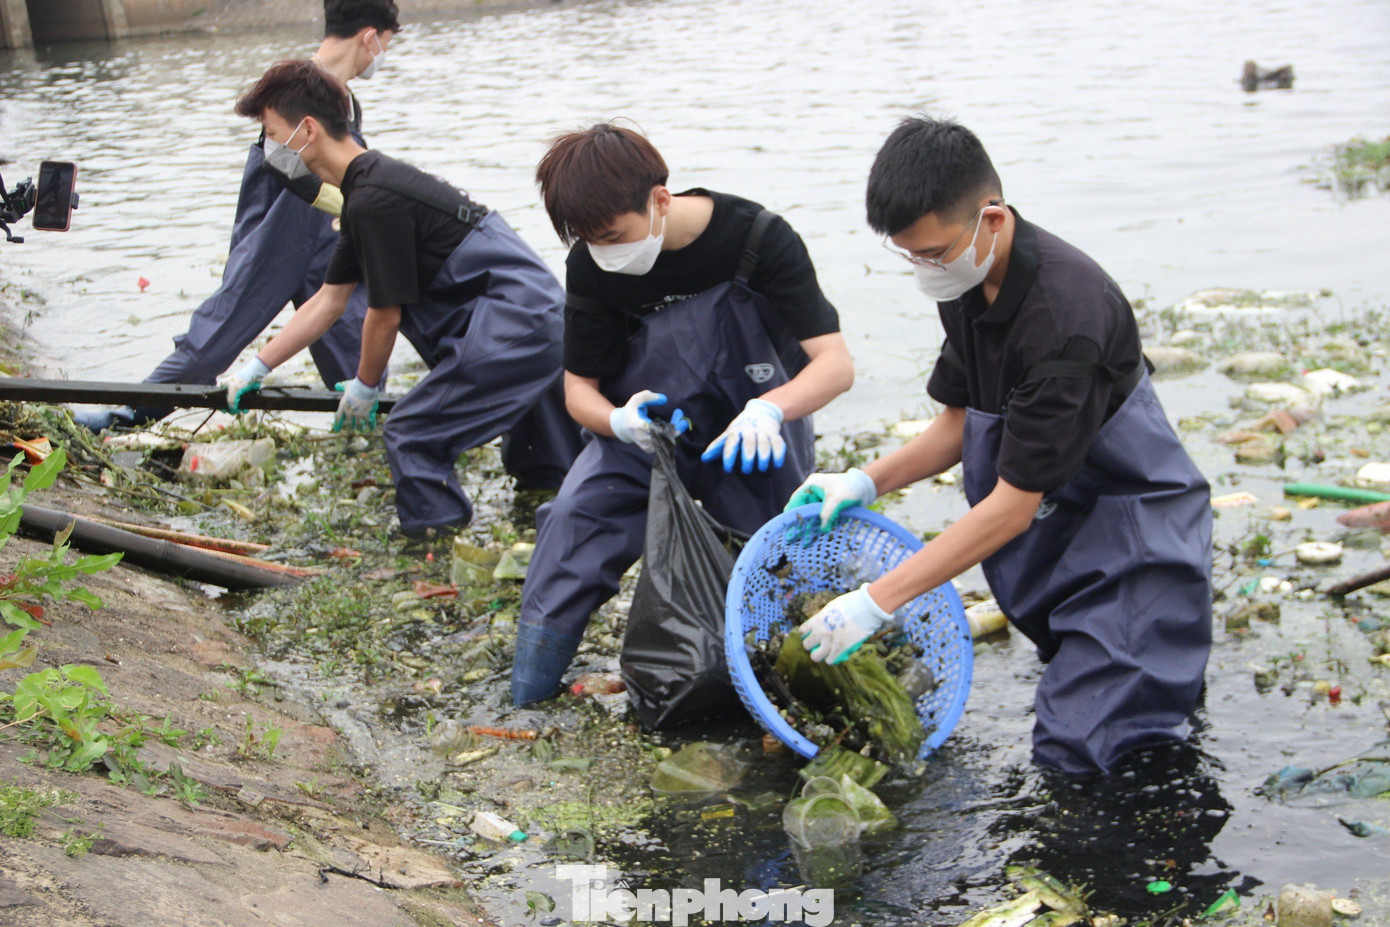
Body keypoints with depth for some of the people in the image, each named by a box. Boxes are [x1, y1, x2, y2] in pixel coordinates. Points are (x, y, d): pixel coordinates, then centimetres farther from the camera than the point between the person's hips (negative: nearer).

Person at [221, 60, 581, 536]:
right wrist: (256, 367, 21)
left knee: (412, 435, -6)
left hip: (509, 326, -10)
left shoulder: (374, 201, -17)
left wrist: (364, 385, 5)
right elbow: (329, 301, 20)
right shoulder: (370, 185, 15)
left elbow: (385, 315, -12)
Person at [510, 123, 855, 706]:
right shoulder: (592, 265, -12)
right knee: (574, 515, -18)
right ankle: (527, 690, -10)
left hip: (751, 436, -1)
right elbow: (579, 388, -4)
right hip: (646, 424, 2)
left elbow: (836, 362, -26)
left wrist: (768, 409, -46)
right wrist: (619, 420, -28)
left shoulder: (758, 238, -21)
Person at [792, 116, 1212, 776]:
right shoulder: (968, 280, -4)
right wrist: (865, 483, -8)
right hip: (1057, 523, 8)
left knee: (1074, 751, -9)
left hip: (1132, 523, -7)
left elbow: (1015, 505, -29)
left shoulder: (1065, 313, -31)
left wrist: (877, 601, -28)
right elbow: (961, 422, 9)